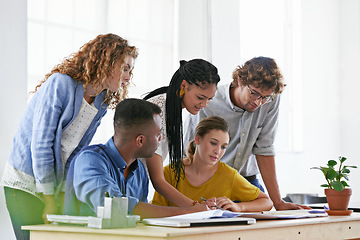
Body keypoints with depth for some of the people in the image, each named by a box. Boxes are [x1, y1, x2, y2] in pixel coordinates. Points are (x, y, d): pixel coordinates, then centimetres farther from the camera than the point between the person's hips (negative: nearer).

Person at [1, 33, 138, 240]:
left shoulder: (101, 104, 5)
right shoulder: (60, 84, -16)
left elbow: (76, 152, 9)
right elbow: (40, 143, -18)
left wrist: (63, 198, 2)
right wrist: (50, 202, -16)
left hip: (53, 187, 7)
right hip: (25, 185, -6)